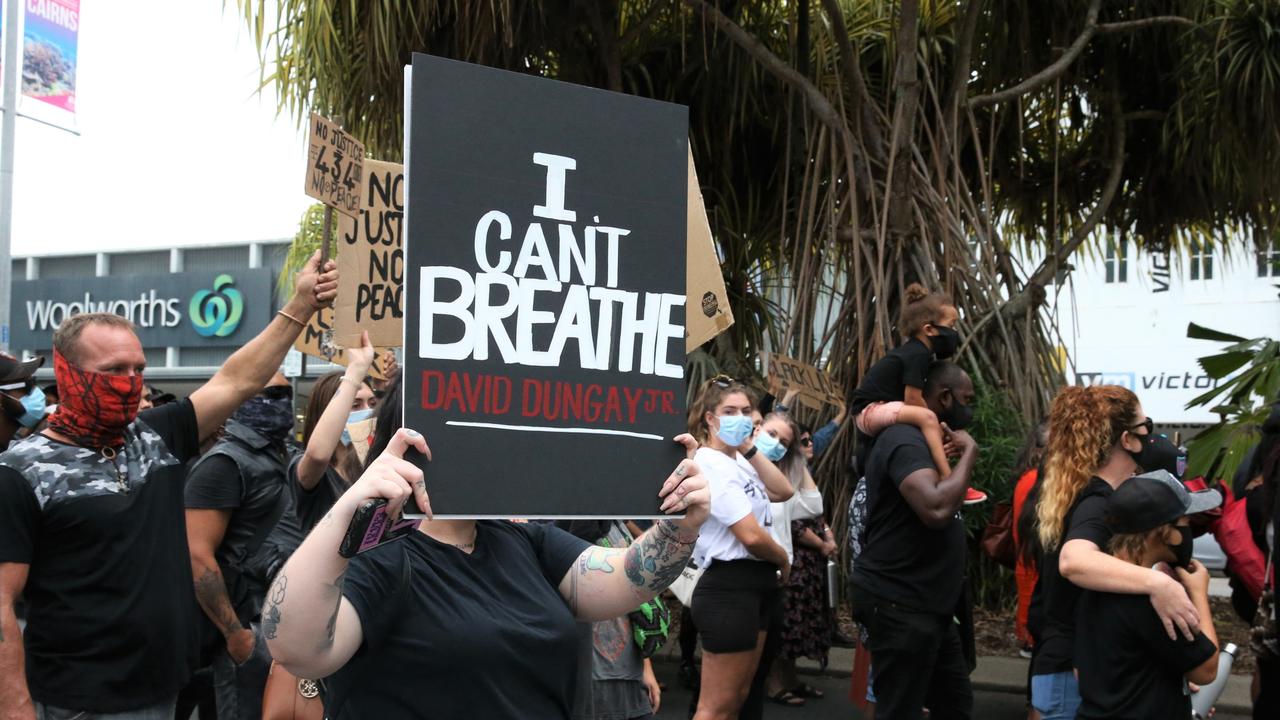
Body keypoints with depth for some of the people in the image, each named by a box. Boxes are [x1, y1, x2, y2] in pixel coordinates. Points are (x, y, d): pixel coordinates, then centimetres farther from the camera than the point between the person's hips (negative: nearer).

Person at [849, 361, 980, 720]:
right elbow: (937, 509, -33)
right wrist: (969, 452, -20)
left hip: (929, 605, 11)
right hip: (900, 606, -11)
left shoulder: (925, 440, 17)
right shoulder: (905, 441, -17)